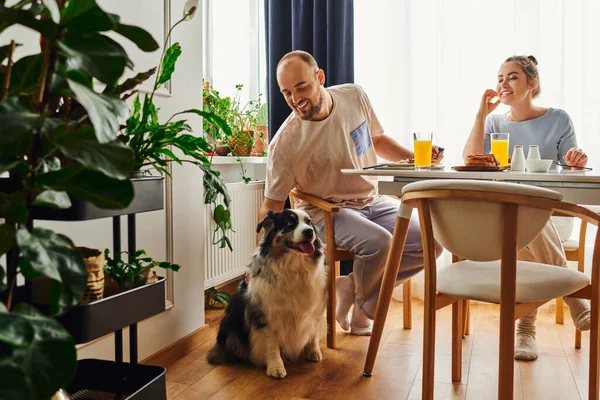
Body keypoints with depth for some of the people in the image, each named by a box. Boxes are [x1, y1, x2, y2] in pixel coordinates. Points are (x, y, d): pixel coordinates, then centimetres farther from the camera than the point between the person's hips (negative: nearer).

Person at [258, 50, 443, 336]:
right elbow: (272, 206, -14)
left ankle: (353, 287, 2)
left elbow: (377, 139, 13)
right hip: (325, 212, -6)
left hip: (371, 201, 6)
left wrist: (413, 156, -4)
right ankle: (362, 304, -1)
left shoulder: (354, 97, -5)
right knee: (379, 242, -33)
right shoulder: (284, 143, -19)